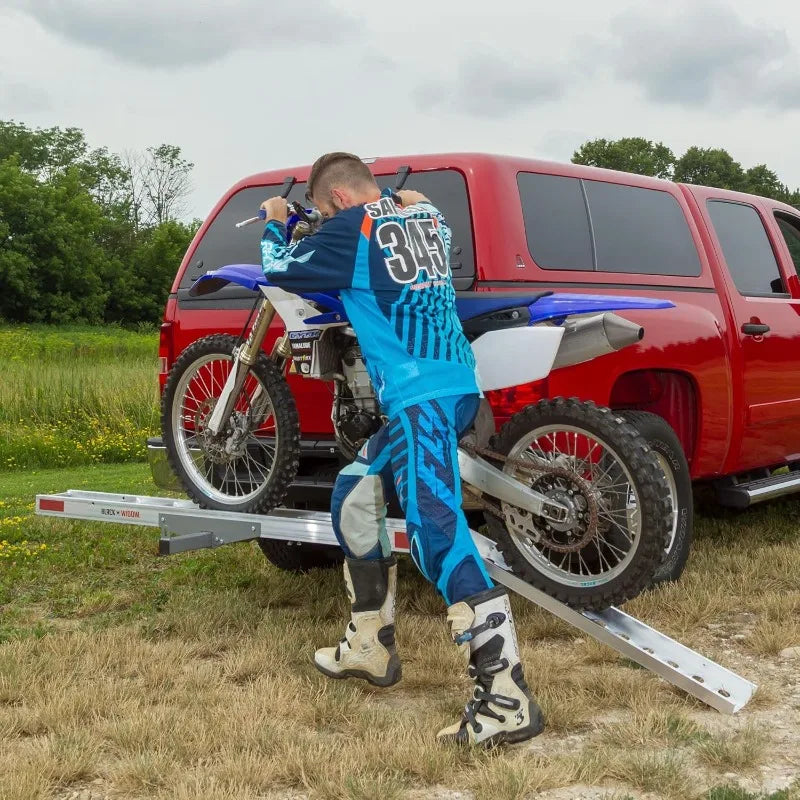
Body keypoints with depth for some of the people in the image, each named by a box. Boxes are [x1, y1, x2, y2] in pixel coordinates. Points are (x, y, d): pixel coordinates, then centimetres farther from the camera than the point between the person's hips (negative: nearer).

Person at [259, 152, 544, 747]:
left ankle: (507, 697, -21)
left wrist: (274, 224, 27)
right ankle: (371, 648, 27)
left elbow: (280, 272, 8)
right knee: (354, 501, 20)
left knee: (437, 531, -16)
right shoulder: (424, 216, 16)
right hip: (457, 385, 10)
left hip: (420, 397, -10)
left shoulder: (352, 228, -5)